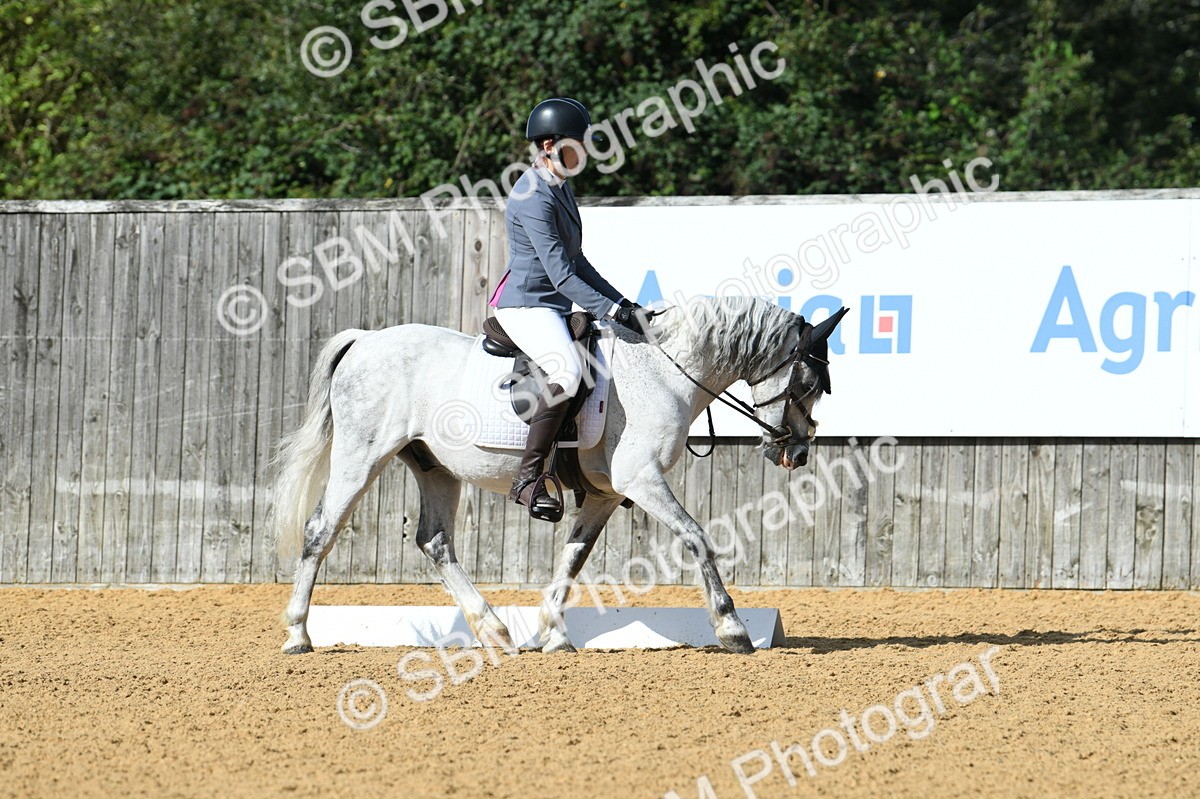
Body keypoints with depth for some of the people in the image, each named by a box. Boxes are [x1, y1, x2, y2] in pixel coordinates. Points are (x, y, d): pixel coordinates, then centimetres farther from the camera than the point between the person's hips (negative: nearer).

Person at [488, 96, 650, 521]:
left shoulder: (560, 187, 14)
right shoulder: (534, 199, -18)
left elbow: (577, 263, 20)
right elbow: (562, 275, -23)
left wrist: (624, 304, 14)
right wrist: (612, 311, -25)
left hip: (556, 306, 11)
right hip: (526, 305, -11)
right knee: (568, 371, -34)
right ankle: (528, 479, -33)